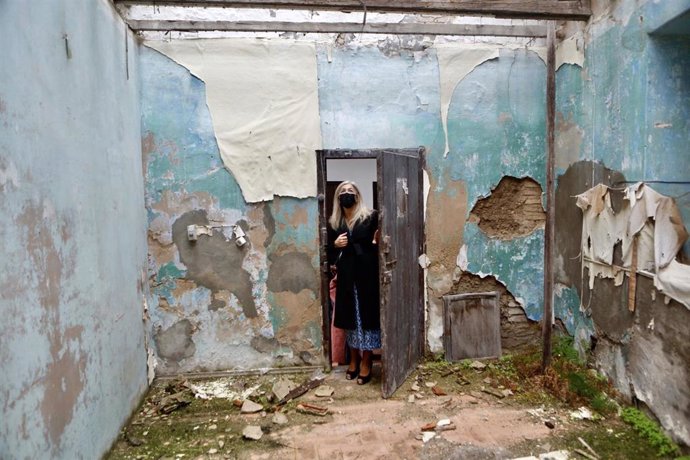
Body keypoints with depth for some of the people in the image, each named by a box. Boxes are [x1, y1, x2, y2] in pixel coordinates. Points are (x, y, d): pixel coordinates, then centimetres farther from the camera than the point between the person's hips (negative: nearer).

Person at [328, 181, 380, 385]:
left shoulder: (370, 217, -3)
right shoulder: (333, 222, 8)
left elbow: (379, 242, -1)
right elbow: (328, 248, 13)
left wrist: (376, 243, -22)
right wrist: (335, 245, -7)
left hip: (366, 273, -3)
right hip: (346, 274, 4)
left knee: (367, 315, 1)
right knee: (349, 316, 11)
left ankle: (366, 362, 12)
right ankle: (353, 359, 25)